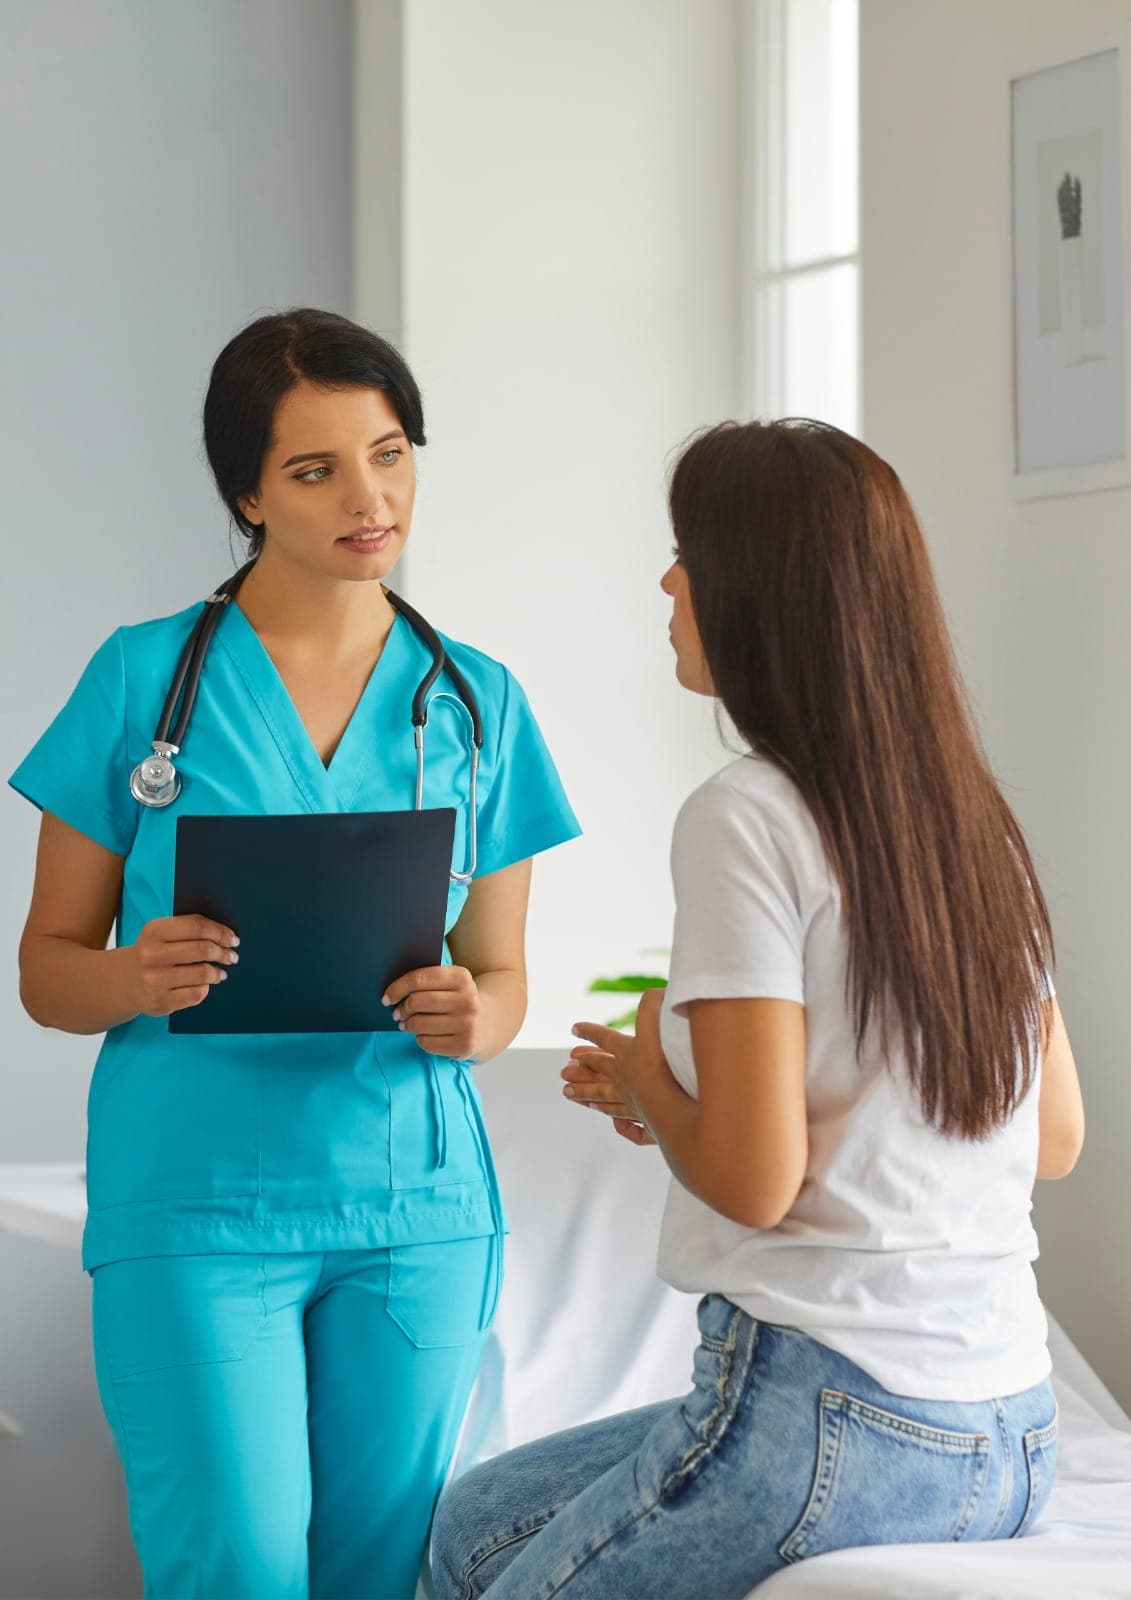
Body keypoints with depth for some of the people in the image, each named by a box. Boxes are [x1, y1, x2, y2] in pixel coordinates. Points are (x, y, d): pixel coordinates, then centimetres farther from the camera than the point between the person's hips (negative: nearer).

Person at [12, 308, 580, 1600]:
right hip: (194, 1202, -3)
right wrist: (139, 980, -19)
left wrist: (472, 1017, -11)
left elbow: (503, 973, 12)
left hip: (416, 1207, 3)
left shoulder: (475, 701, 9)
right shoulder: (146, 678, 1)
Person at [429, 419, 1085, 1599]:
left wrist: (648, 1079, 4)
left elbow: (753, 1180, -18)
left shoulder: (748, 817, -13)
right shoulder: (972, 817, 9)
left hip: (827, 1430, -8)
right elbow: (1056, 1136, 16)